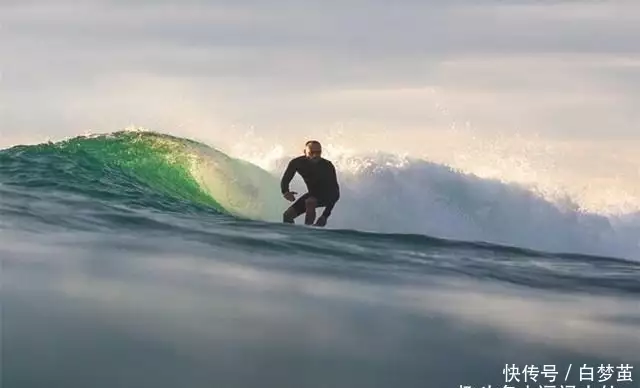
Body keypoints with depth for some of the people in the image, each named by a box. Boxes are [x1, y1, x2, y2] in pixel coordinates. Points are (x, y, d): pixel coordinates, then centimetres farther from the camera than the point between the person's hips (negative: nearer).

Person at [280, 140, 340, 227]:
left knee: (310, 201, -36)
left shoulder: (327, 166, -28)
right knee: (287, 215, -3)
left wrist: (325, 216, -36)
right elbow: (285, 180, -9)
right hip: (313, 193, 5)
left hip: (328, 195, -5)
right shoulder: (297, 162, -18)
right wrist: (285, 192, -35)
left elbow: (335, 191, -28)